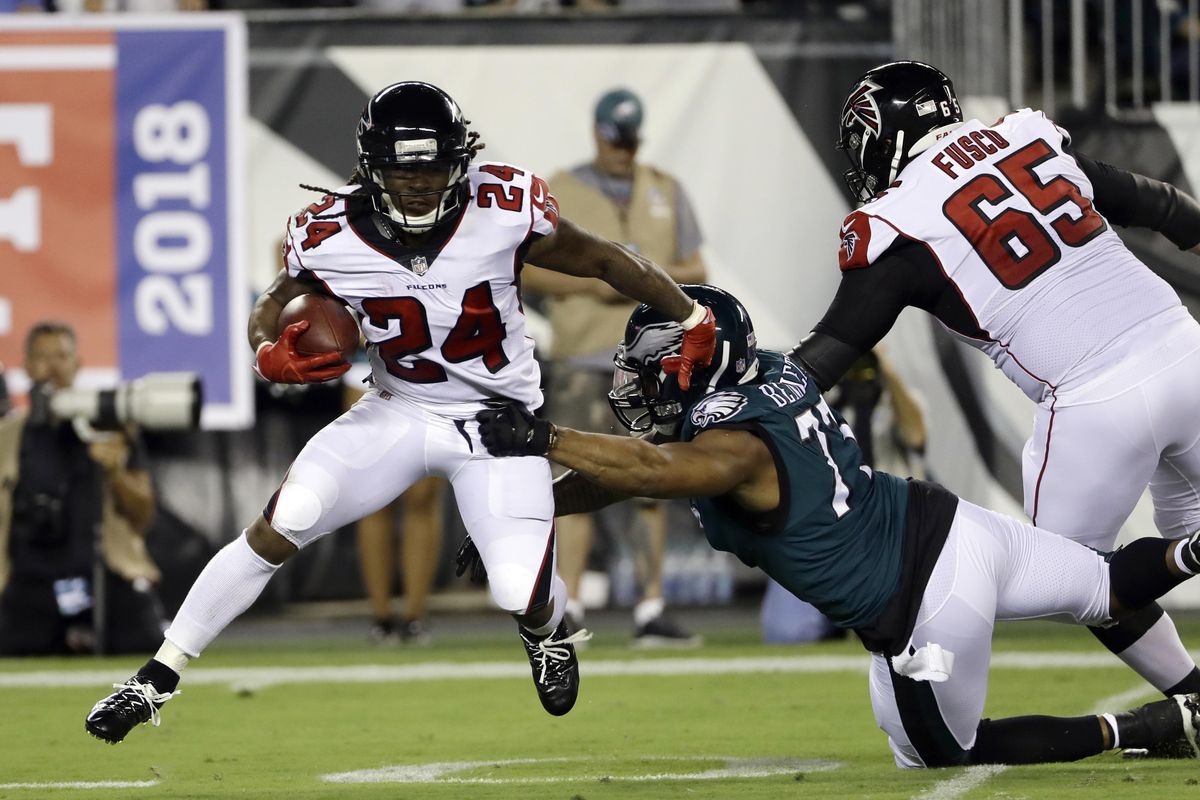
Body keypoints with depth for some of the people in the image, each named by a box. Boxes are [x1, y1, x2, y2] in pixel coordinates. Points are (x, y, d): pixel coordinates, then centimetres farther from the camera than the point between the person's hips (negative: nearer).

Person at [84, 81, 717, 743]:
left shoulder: (505, 210, -22)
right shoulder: (331, 237, -17)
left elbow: (603, 260, -7)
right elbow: (273, 304, 2)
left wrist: (693, 321, -4)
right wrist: (270, 353, -20)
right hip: (398, 413, 1)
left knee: (522, 595, -11)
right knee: (278, 528, -15)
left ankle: (549, 630, 32)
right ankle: (156, 679, -5)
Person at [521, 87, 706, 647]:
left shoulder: (666, 192, 14)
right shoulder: (559, 192, 5)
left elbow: (696, 272, 13)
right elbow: (528, 269, 1)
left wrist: (661, 275, -8)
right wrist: (590, 283, -13)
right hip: (583, 363, -3)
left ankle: (651, 613, 7)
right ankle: (567, 612, -11)